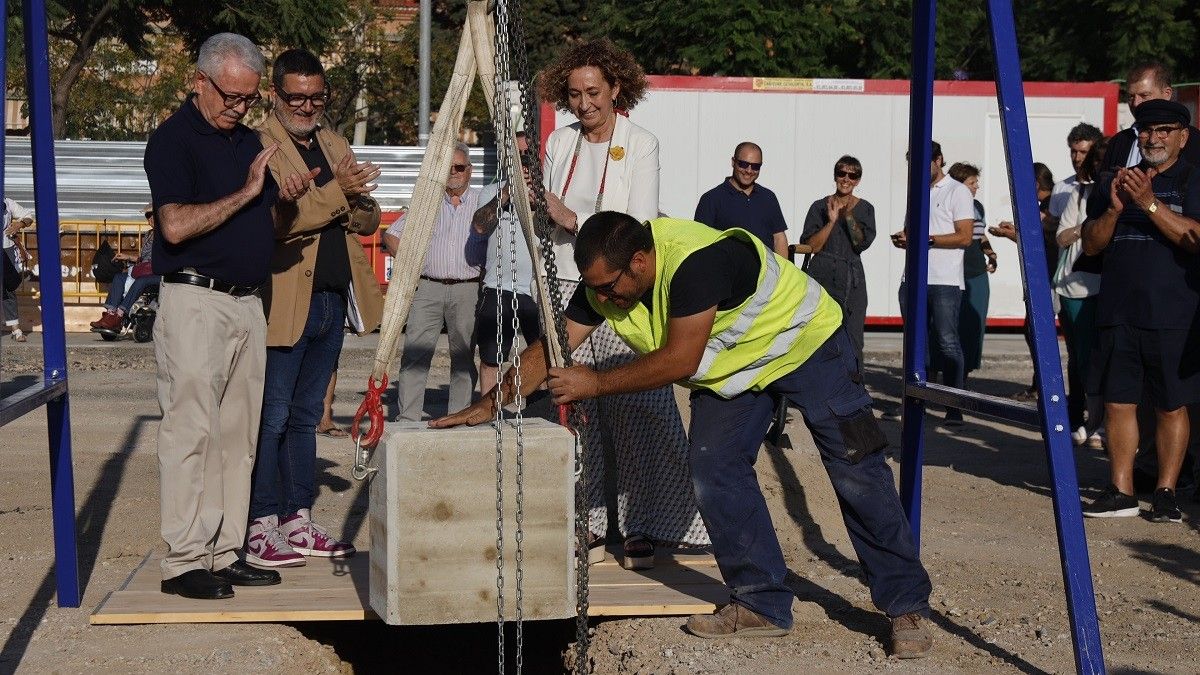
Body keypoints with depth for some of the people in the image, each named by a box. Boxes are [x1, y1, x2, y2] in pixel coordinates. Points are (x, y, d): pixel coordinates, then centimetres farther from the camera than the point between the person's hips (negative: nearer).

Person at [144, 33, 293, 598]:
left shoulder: (248, 139, 18)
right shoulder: (173, 139, -6)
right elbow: (176, 225, -19)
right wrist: (245, 192, -15)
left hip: (248, 301, 8)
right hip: (195, 301, -8)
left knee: (238, 435, 8)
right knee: (191, 430, -8)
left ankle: (225, 553, 14)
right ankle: (184, 562, -4)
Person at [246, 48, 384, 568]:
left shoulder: (334, 145, 17)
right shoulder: (259, 146, -7)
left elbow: (369, 218, 11)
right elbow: (271, 220, -21)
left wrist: (353, 199, -10)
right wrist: (337, 193, -22)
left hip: (333, 301, 7)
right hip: (284, 303, -7)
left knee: (305, 417, 13)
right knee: (272, 418, -3)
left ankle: (298, 524, 20)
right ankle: (260, 530, 4)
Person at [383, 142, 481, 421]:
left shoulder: (483, 202, 9)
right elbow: (391, 235, 17)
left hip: (467, 289, -1)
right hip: (428, 287, 1)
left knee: (463, 357, 3)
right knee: (415, 353, -7)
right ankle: (408, 417, -7)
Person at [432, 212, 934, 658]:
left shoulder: (696, 261, -39)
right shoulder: (602, 282, -15)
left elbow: (679, 361, -35)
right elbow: (550, 348, -11)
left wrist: (596, 383, -29)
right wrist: (490, 405, -18)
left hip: (804, 343, -7)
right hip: (729, 370, 7)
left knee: (856, 471, -7)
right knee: (714, 473, -7)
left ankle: (906, 606, 1)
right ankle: (763, 605, 3)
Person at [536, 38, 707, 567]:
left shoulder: (641, 145, -2)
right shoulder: (560, 142, 11)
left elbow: (639, 227, -10)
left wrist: (572, 218, -16)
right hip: (567, 289, 4)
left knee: (634, 410, -7)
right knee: (575, 411, 0)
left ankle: (640, 529, 0)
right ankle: (588, 527, 6)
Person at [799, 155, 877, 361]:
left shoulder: (865, 209, 10)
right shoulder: (820, 207, 5)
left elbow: (862, 243, -4)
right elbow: (811, 246, -2)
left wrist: (848, 216, -14)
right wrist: (831, 221, -11)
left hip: (853, 278, 1)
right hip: (823, 276, -1)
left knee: (852, 339, -3)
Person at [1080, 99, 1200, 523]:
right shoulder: (1114, 183, 15)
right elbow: (1091, 244, 11)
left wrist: (1149, 203, -20)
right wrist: (1114, 209, -7)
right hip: (1118, 311, 4)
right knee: (1118, 402, 3)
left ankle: (1165, 493, 11)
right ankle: (1121, 492, 9)